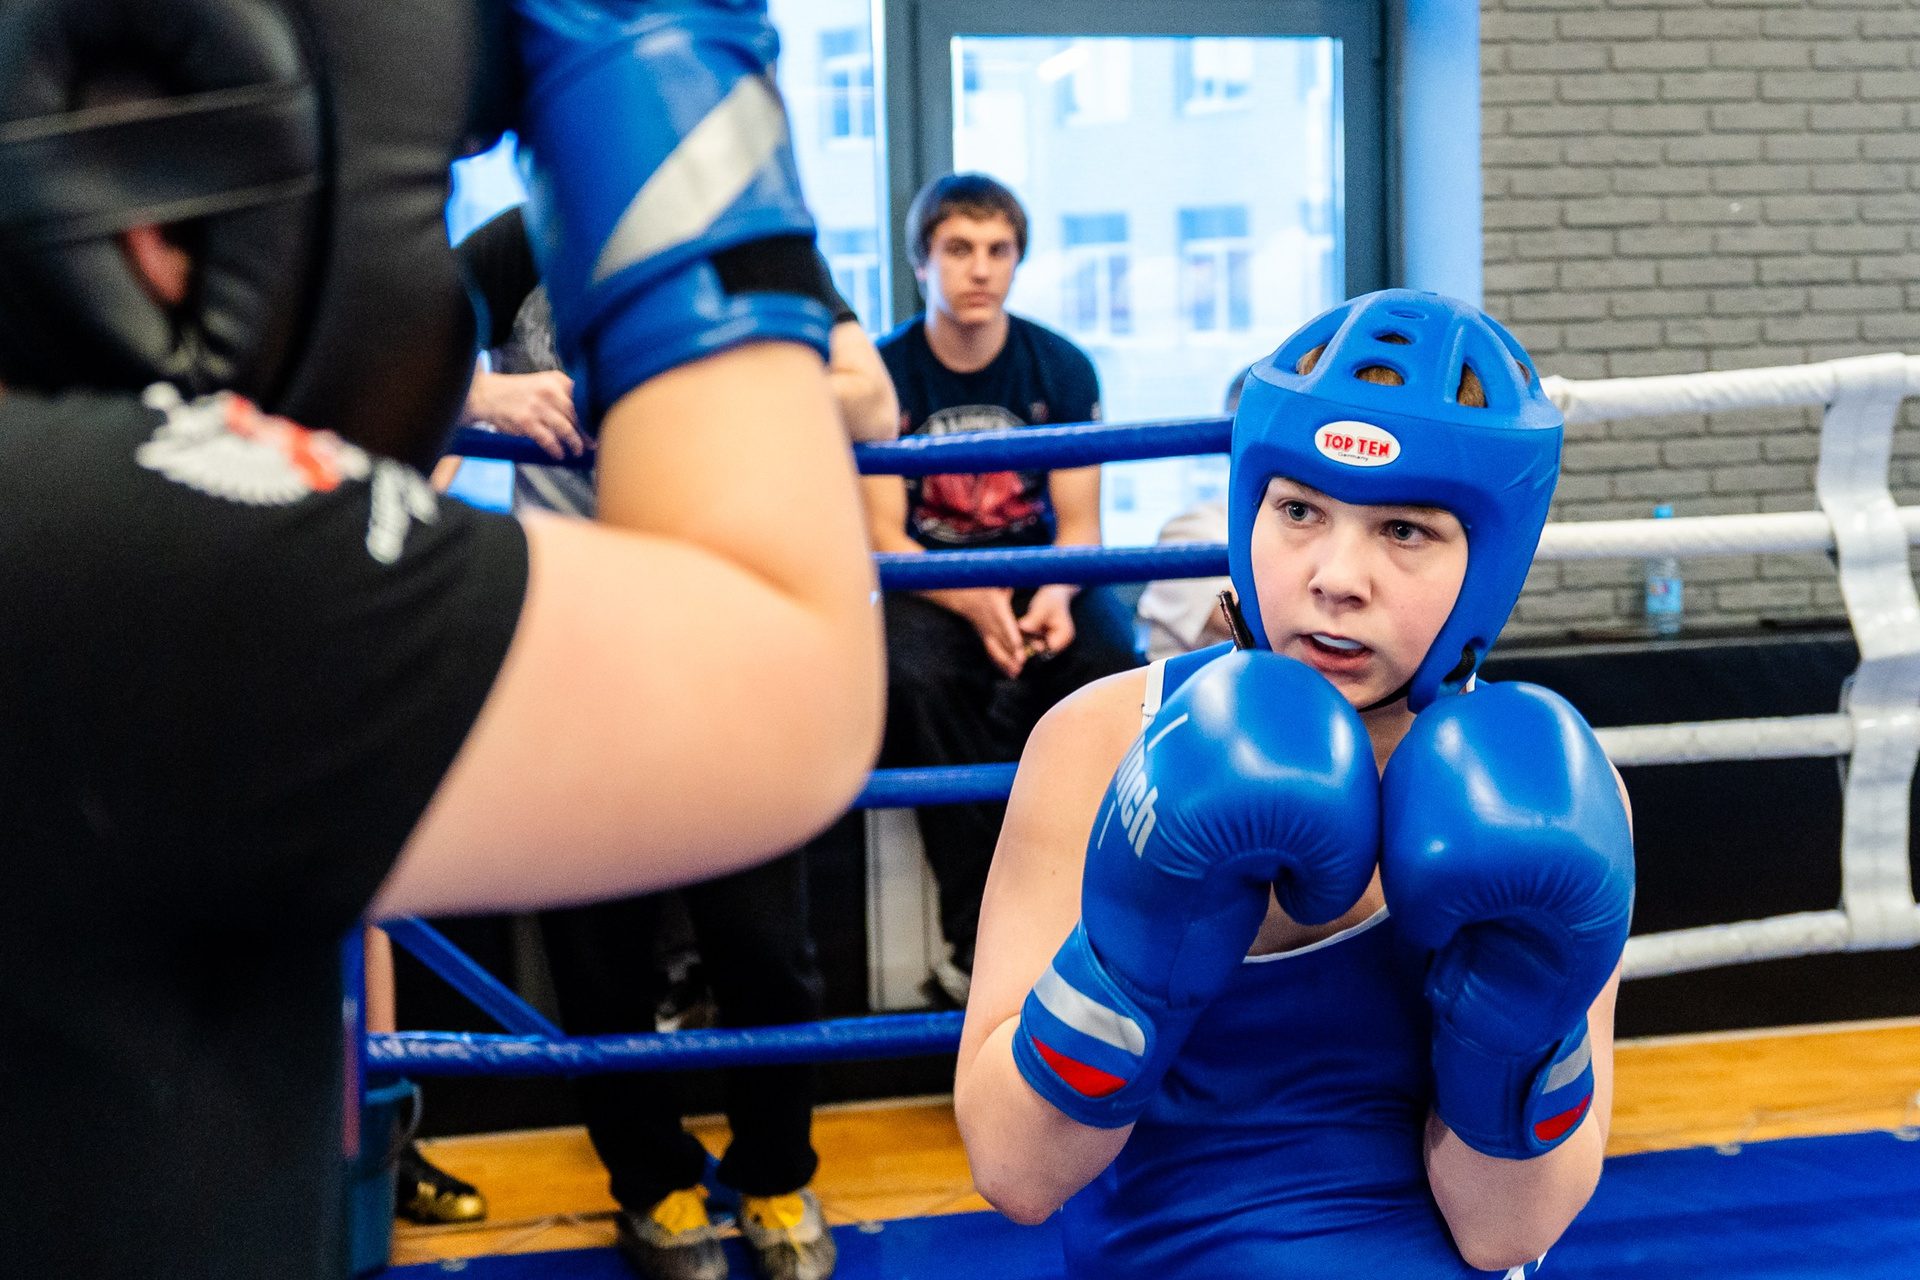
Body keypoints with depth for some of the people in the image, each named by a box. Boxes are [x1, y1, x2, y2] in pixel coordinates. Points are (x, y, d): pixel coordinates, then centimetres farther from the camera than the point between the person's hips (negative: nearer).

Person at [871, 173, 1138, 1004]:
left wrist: (1055, 593, -25)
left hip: (1039, 573, 2)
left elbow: (1078, 524, -1)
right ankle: (979, 933, -26)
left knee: (1108, 660, -31)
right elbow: (882, 535, -8)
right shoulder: (885, 373, -4)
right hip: (927, 581, -1)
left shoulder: (1062, 368, 1)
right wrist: (974, 602, -27)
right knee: (916, 677, -35)